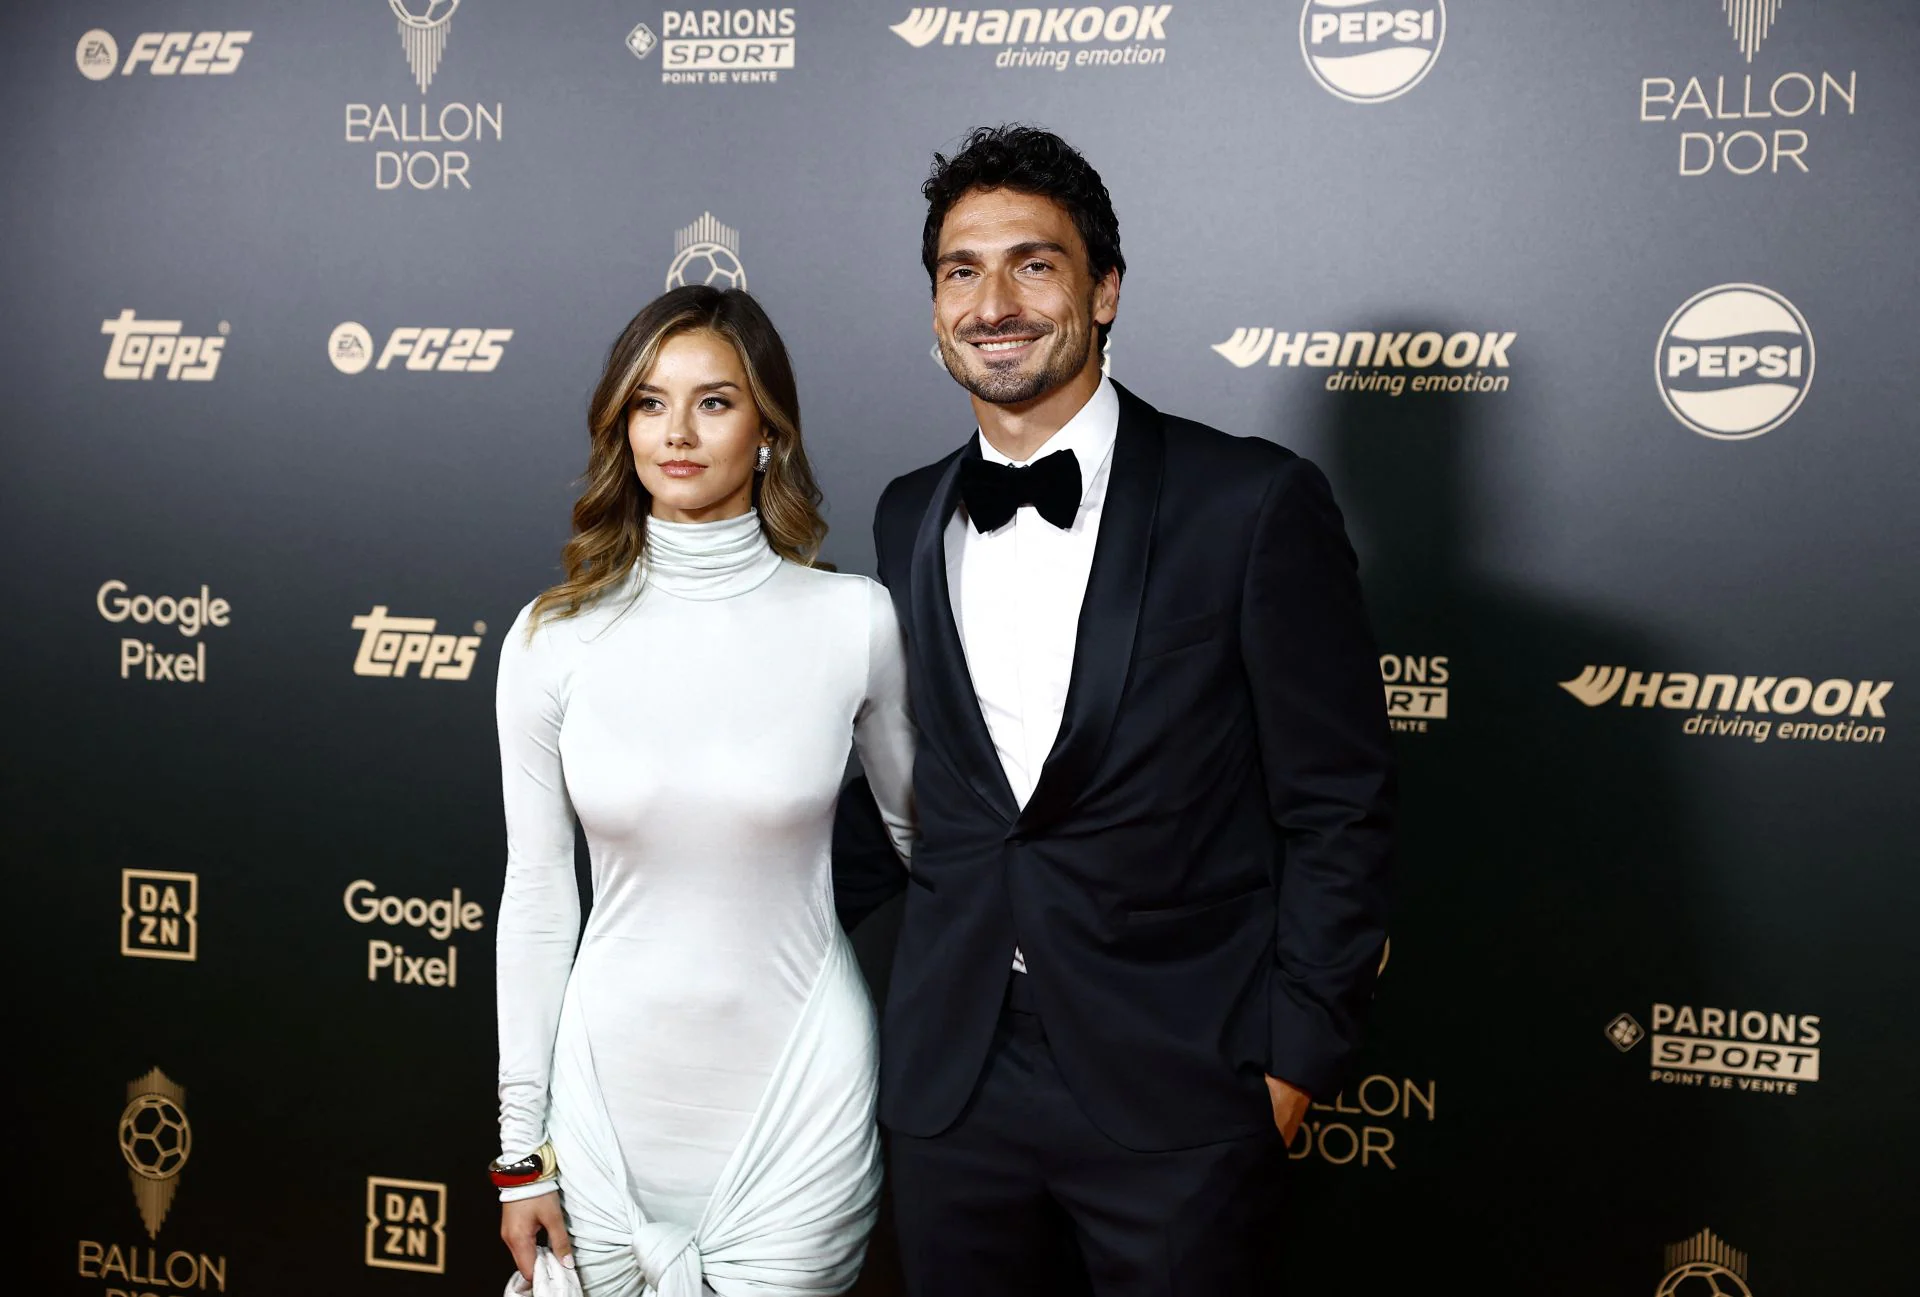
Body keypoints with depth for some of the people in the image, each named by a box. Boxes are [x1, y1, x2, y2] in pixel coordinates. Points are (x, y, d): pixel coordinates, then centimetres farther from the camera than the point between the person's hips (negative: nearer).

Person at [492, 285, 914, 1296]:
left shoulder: (853, 621, -8)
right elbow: (536, 898, 1)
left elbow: (917, 829, 9)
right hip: (613, 1086, 1)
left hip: (800, 1081, -1)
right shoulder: (552, 639, -5)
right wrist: (520, 1149, 3)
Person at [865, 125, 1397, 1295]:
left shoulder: (1256, 506, -9)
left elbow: (1342, 809, -7)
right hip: (951, 1087, 5)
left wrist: (1297, 1058, -9)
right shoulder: (907, 520, 7)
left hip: (1177, 1101, -4)